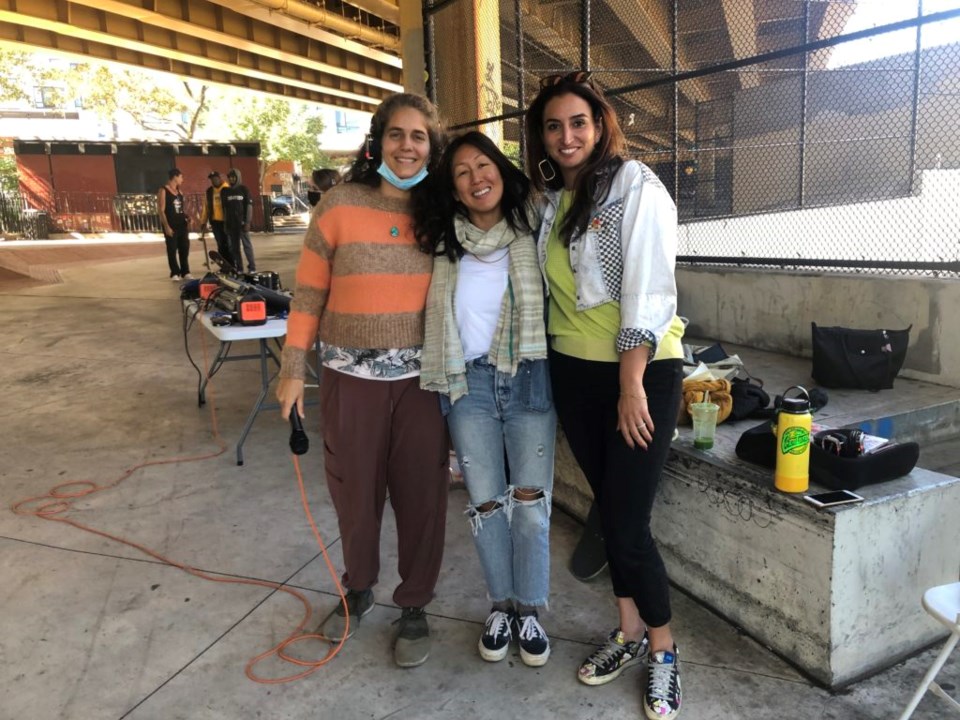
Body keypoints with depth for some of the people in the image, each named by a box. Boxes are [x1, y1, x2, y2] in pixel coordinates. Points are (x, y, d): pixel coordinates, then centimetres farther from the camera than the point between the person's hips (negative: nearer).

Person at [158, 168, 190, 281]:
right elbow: (161, 211, -11)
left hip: (182, 225, 6)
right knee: (172, 250, 0)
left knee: (184, 249, 7)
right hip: (171, 226, -6)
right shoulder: (163, 191, -7)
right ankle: (175, 274, 5)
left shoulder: (179, 192, 14)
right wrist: (166, 226, -17)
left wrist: (187, 218, 3)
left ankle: (185, 272, 15)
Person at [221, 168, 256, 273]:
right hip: (230, 223, 4)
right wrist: (225, 223, 5)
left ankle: (252, 267, -3)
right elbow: (224, 207, 11)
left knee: (246, 244, -5)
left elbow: (249, 205, -3)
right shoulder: (224, 190, 10)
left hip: (242, 222, -3)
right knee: (234, 246, 4)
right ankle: (238, 268, 8)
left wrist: (247, 221, -10)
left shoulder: (243, 189, 1)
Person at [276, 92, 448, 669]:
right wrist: (294, 370, -3)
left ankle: (415, 606, 28)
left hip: (421, 376, 1)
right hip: (351, 375, -1)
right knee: (355, 490, 13)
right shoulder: (340, 205, -4)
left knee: (421, 492, 7)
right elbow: (309, 294, -1)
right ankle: (358, 589, 39)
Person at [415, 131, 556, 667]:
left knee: (531, 501, 4)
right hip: (468, 382, 1)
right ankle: (502, 605, 28)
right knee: (485, 502, 8)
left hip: (529, 378, -1)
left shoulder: (531, 227, -1)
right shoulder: (444, 239, 3)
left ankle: (530, 611, 23)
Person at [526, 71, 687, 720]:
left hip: (641, 373, -6)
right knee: (609, 509, 15)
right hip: (574, 372, 6)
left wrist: (632, 387, -19)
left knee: (629, 522, -2)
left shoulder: (635, 188, -11)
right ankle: (630, 632, 31)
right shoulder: (553, 199, 10)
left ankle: (663, 649, 21)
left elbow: (647, 293, -17)